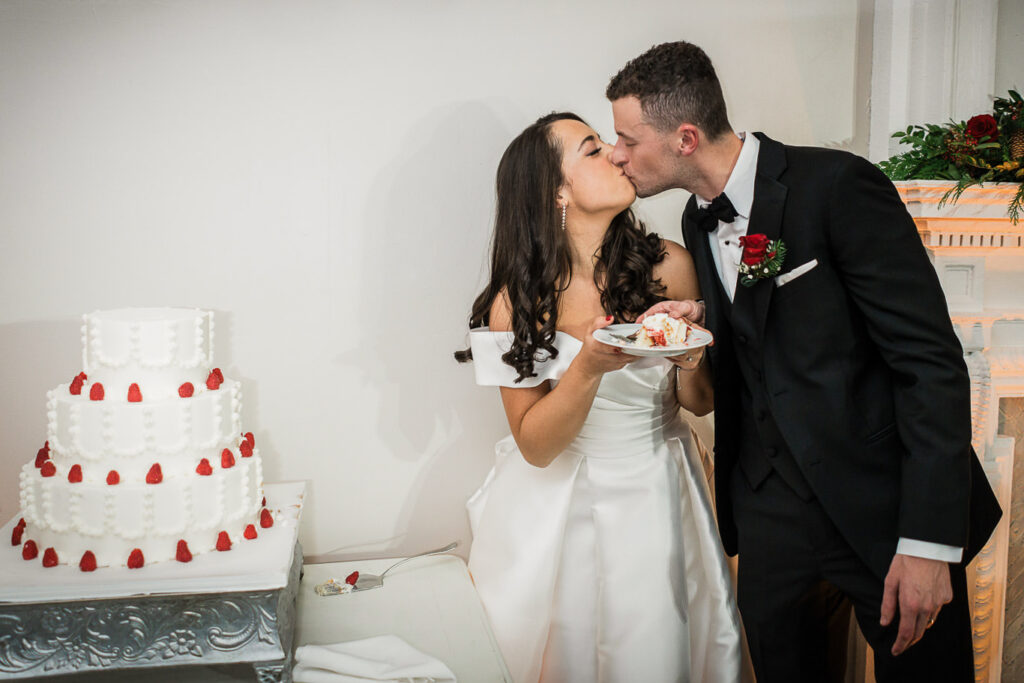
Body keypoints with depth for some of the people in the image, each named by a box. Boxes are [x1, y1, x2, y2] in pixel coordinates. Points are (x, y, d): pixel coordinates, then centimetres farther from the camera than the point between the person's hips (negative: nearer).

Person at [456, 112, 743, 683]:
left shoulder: (667, 266, -10)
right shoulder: (517, 301, -15)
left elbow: (702, 402, 2)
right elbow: (535, 446, -14)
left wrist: (690, 363, -22)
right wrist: (590, 367, -30)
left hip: (657, 500, 1)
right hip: (561, 508, -1)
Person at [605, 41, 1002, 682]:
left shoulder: (839, 185, -16)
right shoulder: (698, 220, 6)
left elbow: (931, 359, -18)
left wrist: (930, 539, -21)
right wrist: (702, 323, -8)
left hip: (883, 504, -6)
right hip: (770, 507, 6)